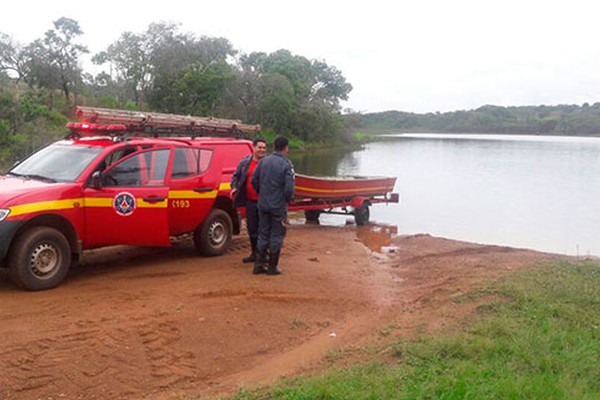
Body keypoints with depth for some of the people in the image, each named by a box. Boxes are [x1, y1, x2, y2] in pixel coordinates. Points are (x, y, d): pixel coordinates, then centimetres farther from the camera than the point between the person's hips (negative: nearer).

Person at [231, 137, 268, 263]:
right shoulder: (245, 162, 8)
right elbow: (236, 176, 18)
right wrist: (234, 187, 0)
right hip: (250, 201, 4)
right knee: (252, 229, 13)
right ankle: (255, 254, 27)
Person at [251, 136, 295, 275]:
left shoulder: (264, 161, 2)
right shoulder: (286, 164, -15)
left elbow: (254, 180, 7)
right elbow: (289, 188, -20)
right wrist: (288, 199, 0)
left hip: (263, 205, 5)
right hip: (278, 206, -5)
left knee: (263, 234, 15)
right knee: (277, 236, 6)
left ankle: (258, 265, 16)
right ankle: (272, 266, 12)